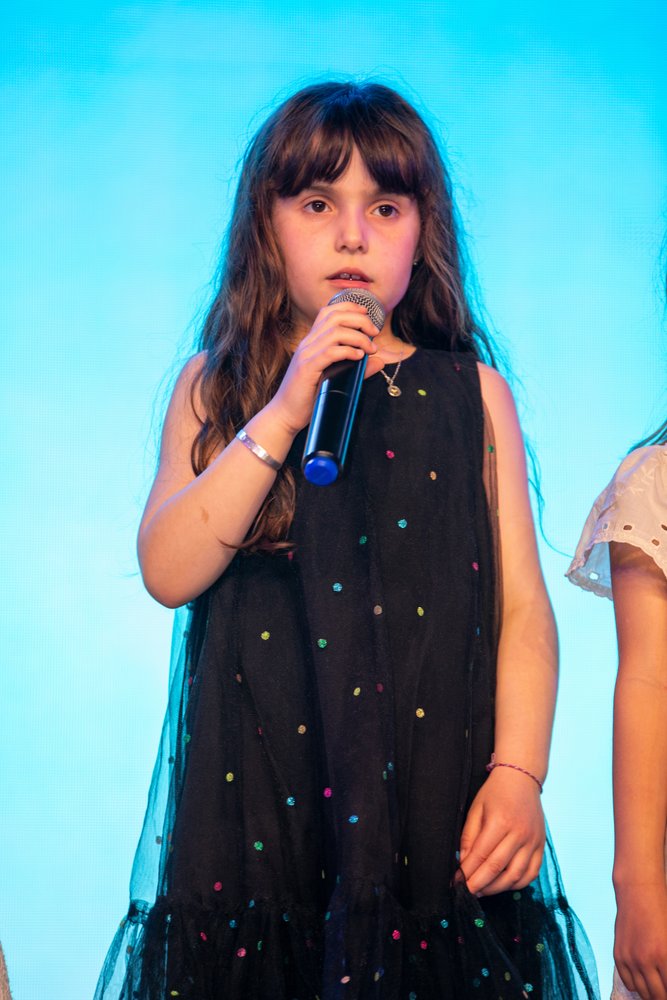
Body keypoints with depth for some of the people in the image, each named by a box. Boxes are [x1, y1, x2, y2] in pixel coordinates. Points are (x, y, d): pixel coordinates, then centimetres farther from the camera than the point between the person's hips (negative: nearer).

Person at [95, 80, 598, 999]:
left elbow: (524, 607, 4)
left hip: (436, 810, 0)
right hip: (255, 809, 0)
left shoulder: (472, 397, 7)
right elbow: (167, 571, -7)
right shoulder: (216, 389, 8)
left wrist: (518, 776, -8)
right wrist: (285, 413, -13)